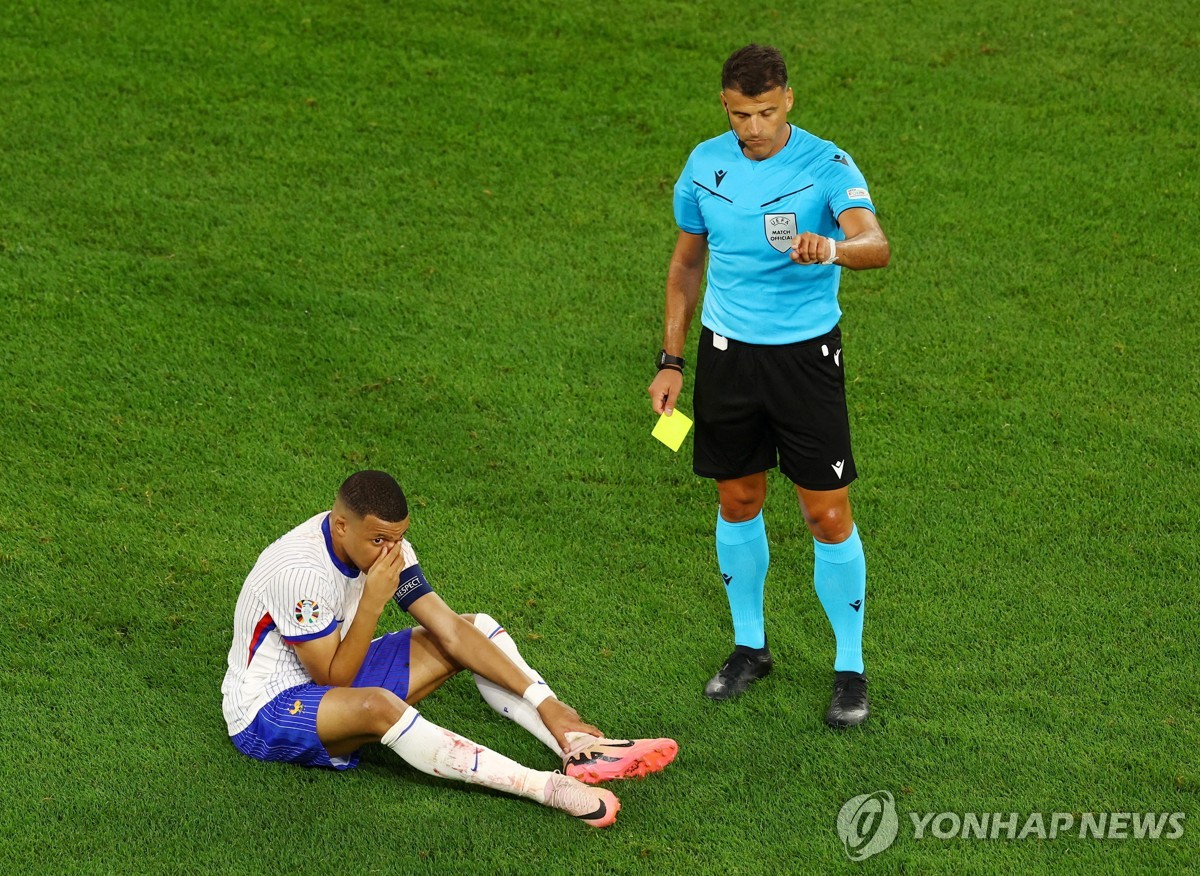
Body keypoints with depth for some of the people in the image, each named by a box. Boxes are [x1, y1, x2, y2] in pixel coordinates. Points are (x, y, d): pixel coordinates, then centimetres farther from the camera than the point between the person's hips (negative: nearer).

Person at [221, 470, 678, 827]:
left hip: (331, 673, 9)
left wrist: (545, 703, -12)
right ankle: (548, 787, -41)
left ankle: (579, 750, -17)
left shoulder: (384, 544, -8)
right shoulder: (301, 570, -30)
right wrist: (373, 601, -33)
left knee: (476, 628, -1)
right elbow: (335, 679, -25)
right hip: (264, 710, -9)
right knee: (376, 706, -40)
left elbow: (450, 630, -7)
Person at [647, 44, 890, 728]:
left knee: (829, 515, -2)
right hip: (726, 353, 4)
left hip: (806, 355, -4)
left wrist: (832, 247, -53)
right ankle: (750, 647, 31)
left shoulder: (827, 166, -14)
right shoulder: (705, 165, 0)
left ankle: (851, 668, 12)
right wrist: (671, 361, 10)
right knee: (738, 503, 13)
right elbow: (688, 263, 13)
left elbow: (876, 245, -31)